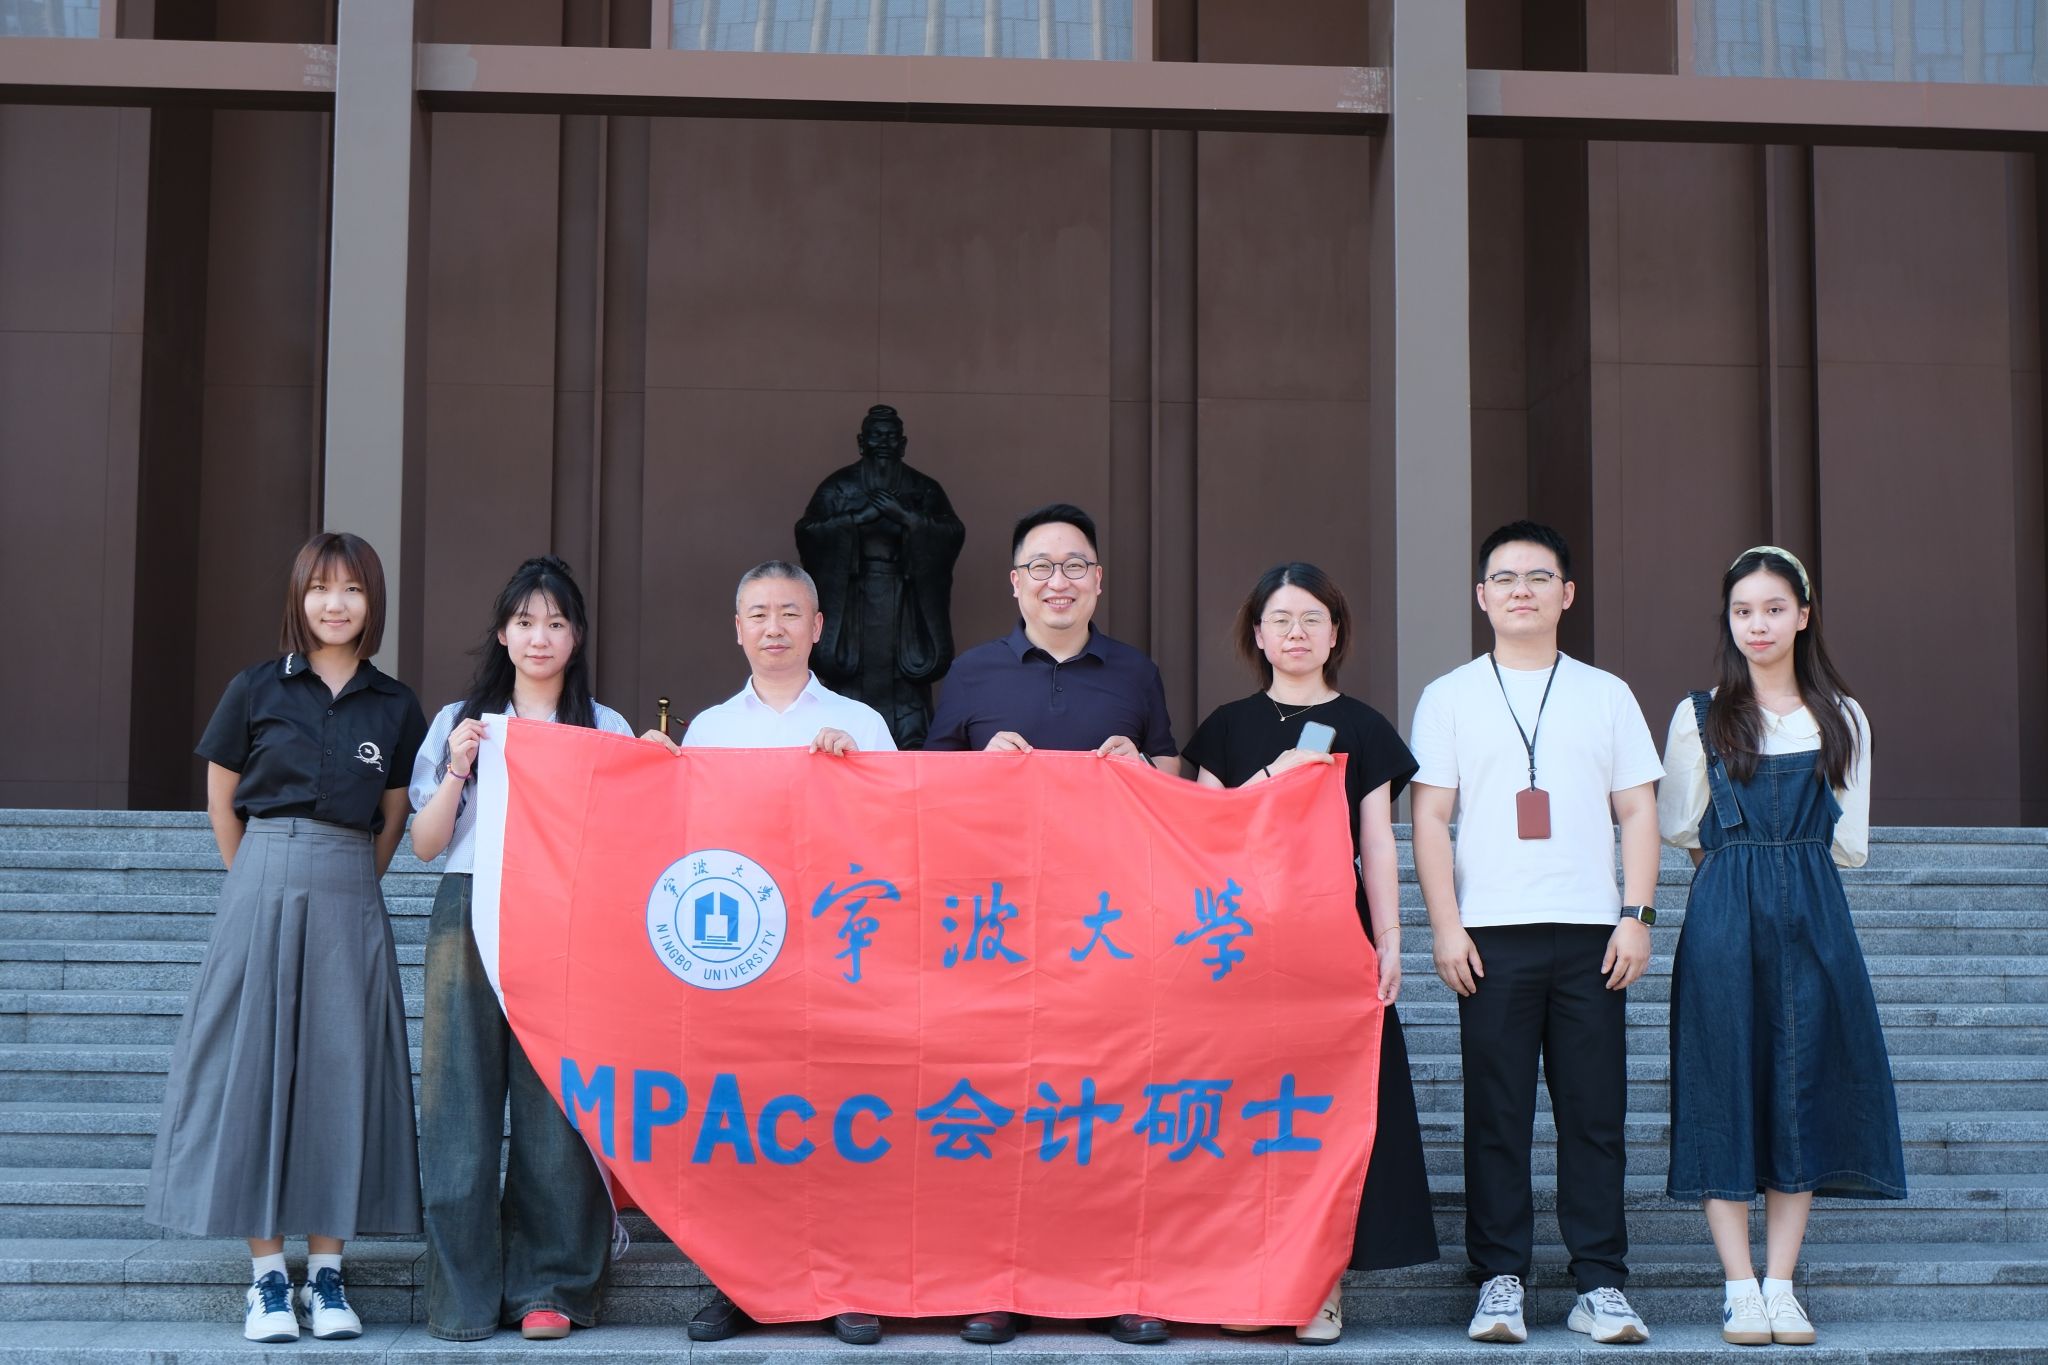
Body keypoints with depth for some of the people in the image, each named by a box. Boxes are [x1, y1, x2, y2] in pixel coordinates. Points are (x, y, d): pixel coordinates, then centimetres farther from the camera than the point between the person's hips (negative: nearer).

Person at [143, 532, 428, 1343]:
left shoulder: (394, 706, 7)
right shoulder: (256, 690, 2)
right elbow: (222, 801, 9)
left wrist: (349, 882, 10)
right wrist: (263, 882, 11)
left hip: (350, 897, 2)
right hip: (261, 887, -1)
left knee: (340, 1068, 2)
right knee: (255, 1064, -1)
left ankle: (325, 1275, 9)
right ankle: (266, 1278, 4)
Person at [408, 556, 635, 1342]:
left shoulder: (607, 732, 12)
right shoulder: (459, 724, 14)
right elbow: (425, 845, 10)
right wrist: (458, 771, -3)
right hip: (471, 922, 1)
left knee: (559, 1103, -3)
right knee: (465, 1101, -2)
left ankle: (548, 1287, 6)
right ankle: (464, 1292, 4)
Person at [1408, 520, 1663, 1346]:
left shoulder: (1606, 695, 13)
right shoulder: (1450, 697, 9)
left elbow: (1638, 813, 11)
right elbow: (1429, 818, 5)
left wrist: (1636, 916, -1)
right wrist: (1446, 928, -4)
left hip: (1590, 934, 1)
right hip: (1492, 935, -1)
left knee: (1595, 1113, 0)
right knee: (1495, 1114, -1)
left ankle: (1601, 1286, 6)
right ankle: (1499, 1281, 6)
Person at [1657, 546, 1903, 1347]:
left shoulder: (1842, 720, 10)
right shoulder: (1700, 717, 5)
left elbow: (1850, 844, 10)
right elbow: (1677, 827, 6)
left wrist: (1784, 854, 9)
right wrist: (1741, 857, 10)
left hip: (1813, 918, 2)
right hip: (1724, 920, -2)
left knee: (1803, 1087, 1)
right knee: (1726, 1087, -4)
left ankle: (1780, 1284, 8)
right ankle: (1740, 1288, 2)